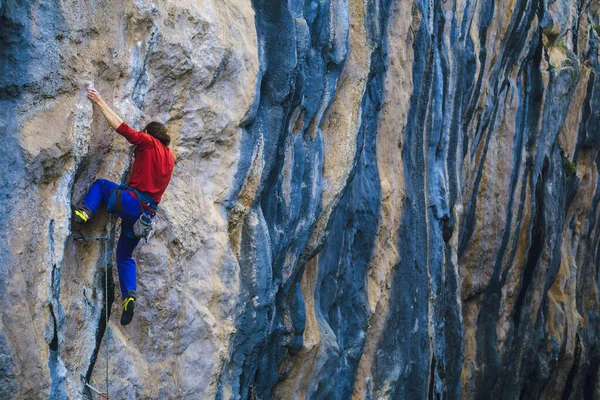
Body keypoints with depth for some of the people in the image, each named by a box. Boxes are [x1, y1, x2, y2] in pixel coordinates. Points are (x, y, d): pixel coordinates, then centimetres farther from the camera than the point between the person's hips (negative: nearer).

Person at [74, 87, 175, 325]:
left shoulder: (148, 143, 1)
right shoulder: (169, 157, 19)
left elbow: (121, 127, -5)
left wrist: (100, 103, 1)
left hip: (130, 201, -6)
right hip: (147, 212, 6)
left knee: (101, 184, 22)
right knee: (125, 254, 21)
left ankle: (85, 212, -3)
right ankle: (129, 295, 6)